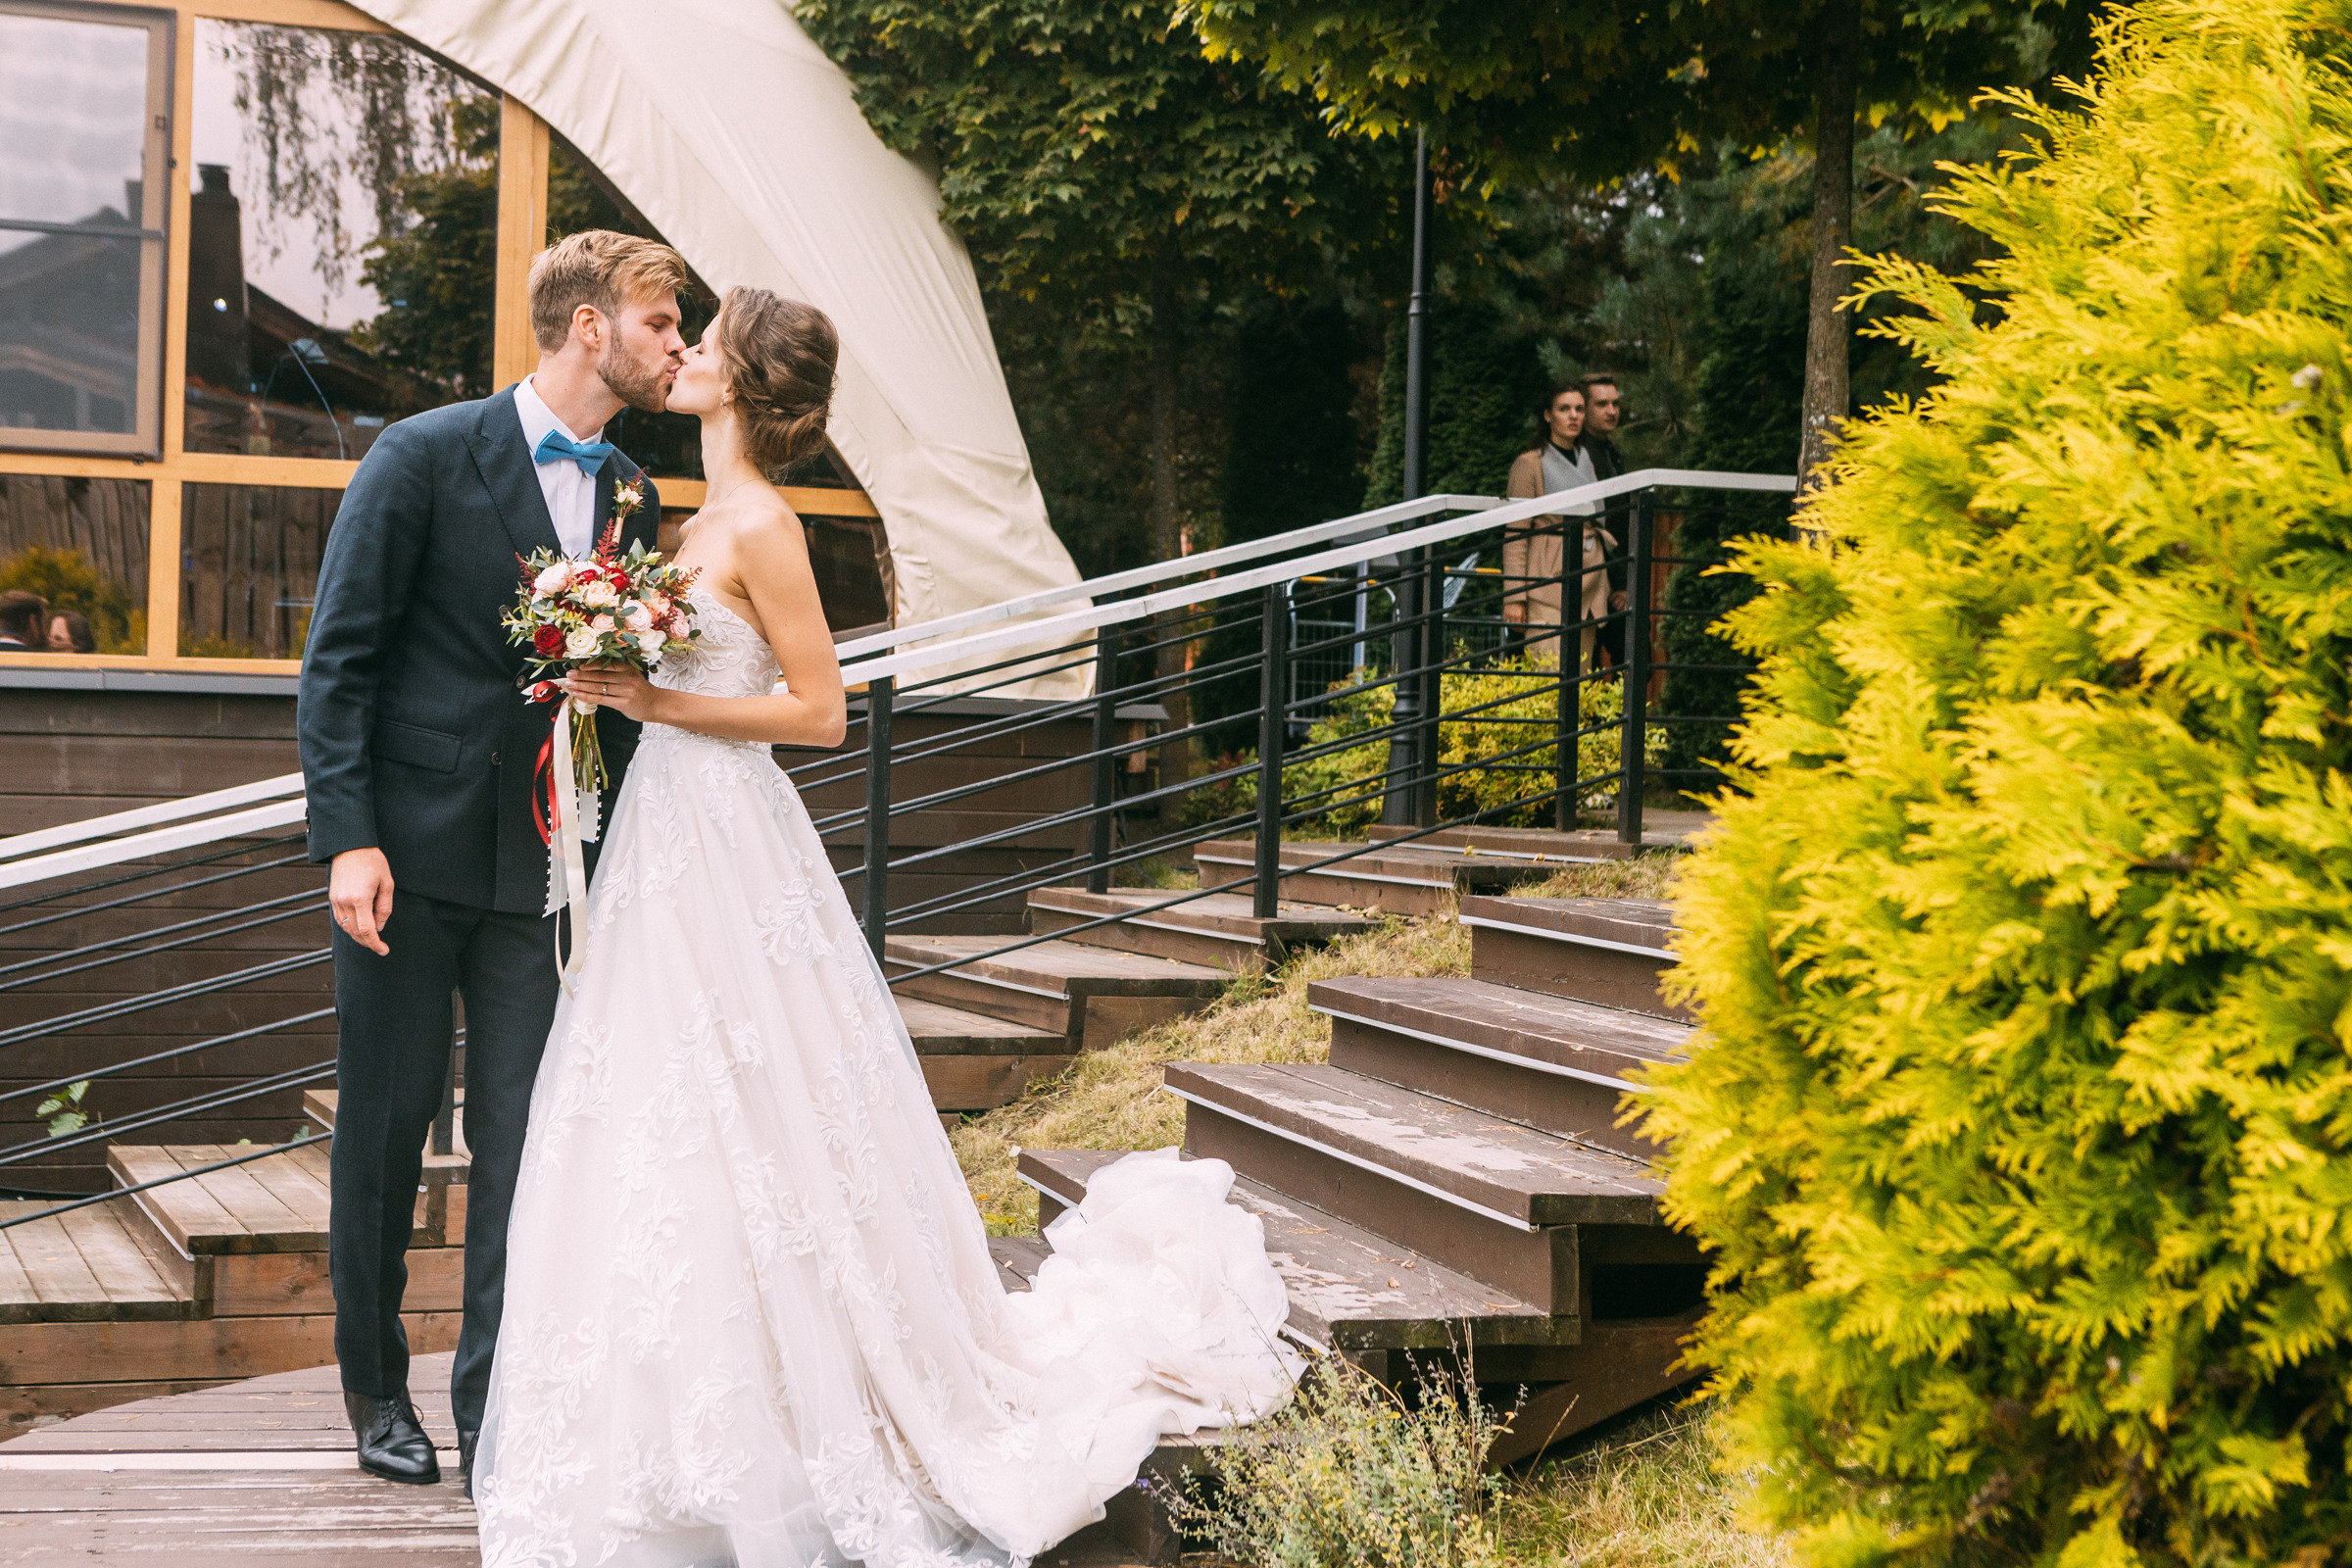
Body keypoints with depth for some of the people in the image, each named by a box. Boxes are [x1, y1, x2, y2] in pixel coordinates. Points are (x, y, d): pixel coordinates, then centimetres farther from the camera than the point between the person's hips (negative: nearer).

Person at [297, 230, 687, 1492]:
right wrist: (347, 837, -15)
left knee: (522, 1137, 1)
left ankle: (494, 1409, 7)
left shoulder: (630, 497, 9)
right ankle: (377, 1390, 23)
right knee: (386, 1127, 7)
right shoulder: (426, 456, -7)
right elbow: (338, 658, -8)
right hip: (411, 852, -4)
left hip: (544, 866, 4)